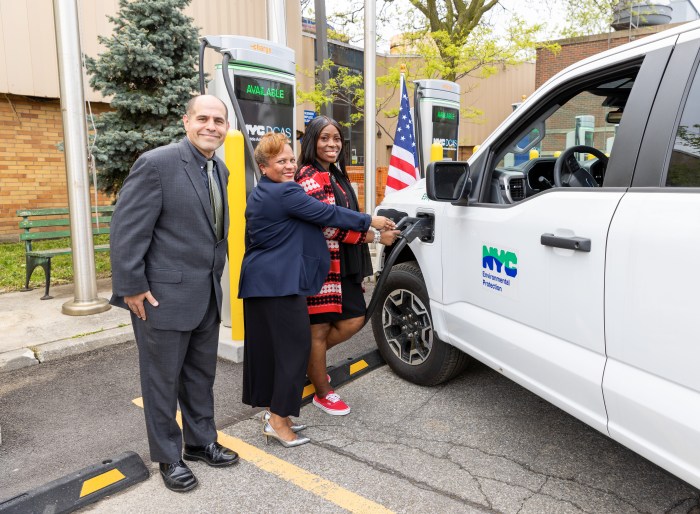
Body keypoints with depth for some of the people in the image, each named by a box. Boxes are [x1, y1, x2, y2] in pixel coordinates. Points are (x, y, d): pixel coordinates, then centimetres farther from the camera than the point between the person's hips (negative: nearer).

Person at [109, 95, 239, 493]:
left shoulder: (220, 169, 9)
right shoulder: (157, 163, -14)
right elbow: (127, 229, -15)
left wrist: (215, 278, 14)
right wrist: (132, 288, -16)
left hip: (207, 294, 7)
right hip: (164, 294, -7)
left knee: (201, 375, 19)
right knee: (163, 379, 10)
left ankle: (201, 441, 37)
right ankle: (169, 457, 27)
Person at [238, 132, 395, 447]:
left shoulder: (258, 195, 18)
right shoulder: (285, 193, -14)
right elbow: (326, 213, -13)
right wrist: (370, 221, -4)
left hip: (257, 281, 10)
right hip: (281, 282, -10)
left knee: (264, 346, 13)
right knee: (294, 345, -3)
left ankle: (273, 411, 24)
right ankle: (279, 418, 2)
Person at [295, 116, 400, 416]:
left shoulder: (334, 173, 15)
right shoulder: (310, 176, -14)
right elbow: (330, 226, -22)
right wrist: (376, 236, -16)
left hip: (342, 262, 9)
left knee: (354, 320, 9)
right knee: (320, 328, 5)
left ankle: (309, 360, 31)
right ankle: (323, 394, 23)